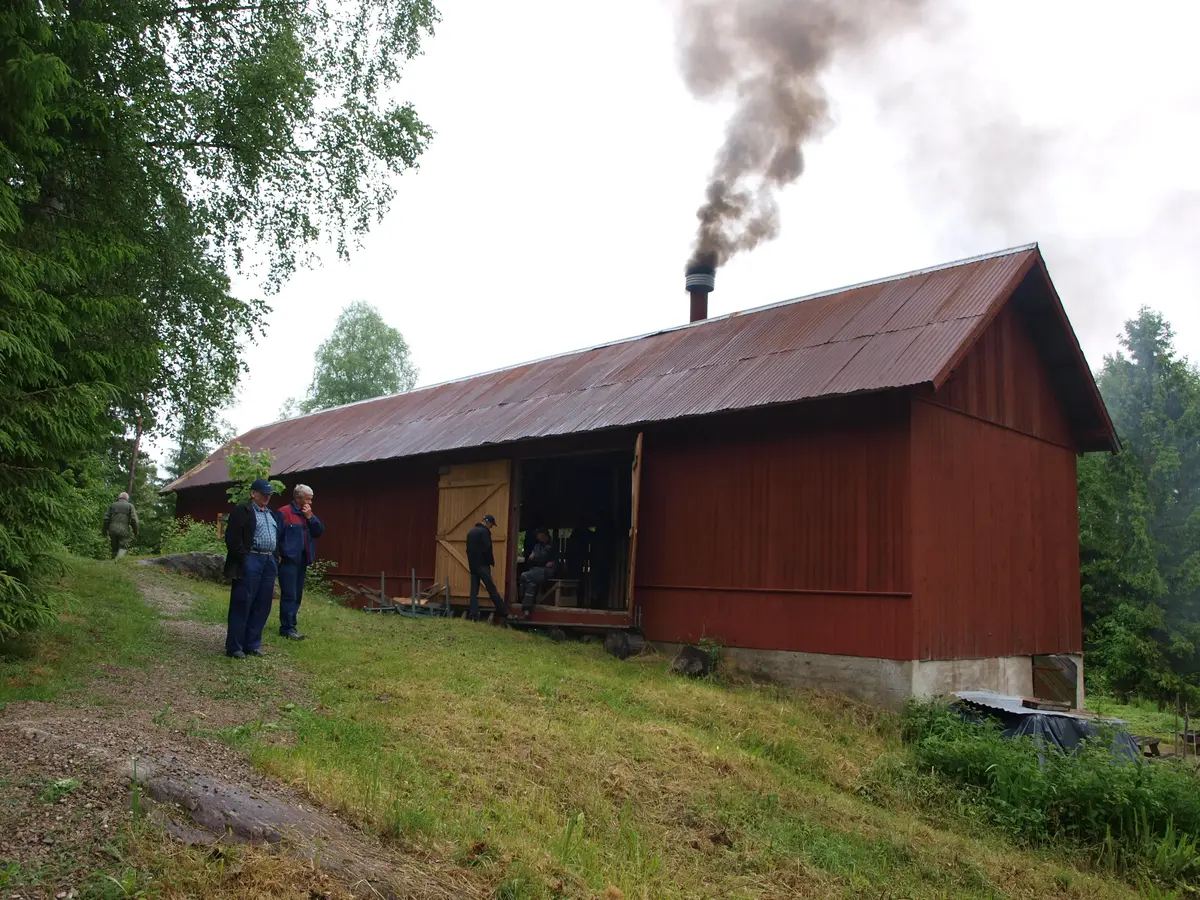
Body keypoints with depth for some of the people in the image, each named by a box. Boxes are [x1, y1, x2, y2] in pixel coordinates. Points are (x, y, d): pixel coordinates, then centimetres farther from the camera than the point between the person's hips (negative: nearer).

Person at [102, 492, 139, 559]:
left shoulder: (113, 505, 15)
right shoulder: (130, 506, 7)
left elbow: (106, 519, 7)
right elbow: (134, 520, -4)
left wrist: (104, 531, 14)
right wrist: (136, 532, 3)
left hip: (113, 530, 3)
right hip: (124, 531, -3)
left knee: (115, 549, 14)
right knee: (123, 548, -5)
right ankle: (118, 559, -30)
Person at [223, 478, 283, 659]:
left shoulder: (273, 515, 19)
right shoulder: (242, 511, -5)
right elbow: (232, 538, -11)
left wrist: (275, 558, 10)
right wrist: (244, 559, -14)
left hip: (269, 562, 7)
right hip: (250, 561, -7)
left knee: (262, 606, 8)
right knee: (242, 605, -2)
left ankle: (252, 644, 17)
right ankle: (234, 647, 4)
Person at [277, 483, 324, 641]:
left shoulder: (308, 514, 15)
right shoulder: (284, 513, -10)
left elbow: (319, 532, 7)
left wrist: (310, 517, -5)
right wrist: (277, 555, -16)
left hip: (302, 561, 8)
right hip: (288, 560, -8)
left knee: (297, 596, 12)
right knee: (289, 595, -7)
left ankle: (290, 624, 20)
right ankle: (287, 628, -2)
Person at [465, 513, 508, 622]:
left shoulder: (471, 532, 16)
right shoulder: (484, 531, -10)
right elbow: (487, 550, -17)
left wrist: (471, 562, 18)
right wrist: (492, 562, -4)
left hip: (472, 565, 8)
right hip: (482, 565, -8)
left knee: (474, 590, 5)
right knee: (492, 589, -5)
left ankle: (473, 615, -1)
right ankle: (503, 613, -1)